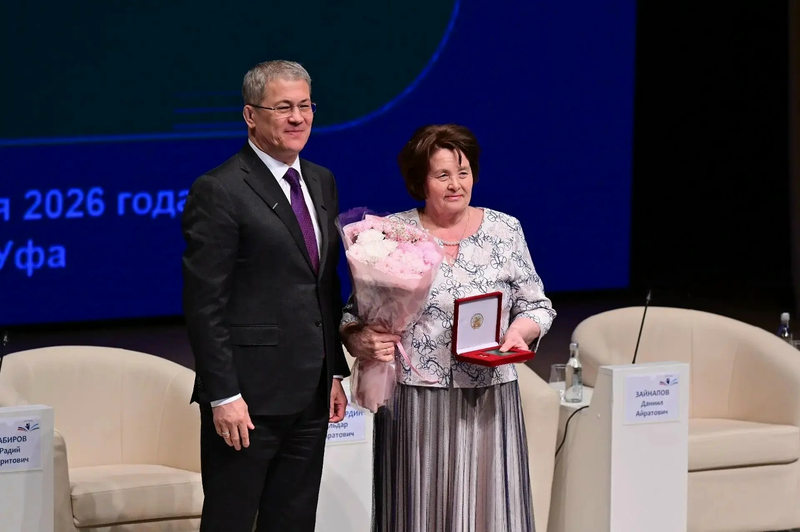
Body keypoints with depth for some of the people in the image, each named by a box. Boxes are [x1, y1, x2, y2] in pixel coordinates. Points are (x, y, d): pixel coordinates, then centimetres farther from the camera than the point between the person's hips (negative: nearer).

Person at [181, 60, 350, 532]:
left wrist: (335, 372, 14)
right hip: (249, 396, -7)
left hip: (311, 395, 7)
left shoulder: (321, 183, 13)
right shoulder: (219, 192, -11)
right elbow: (204, 304, -14)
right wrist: (223, 395, -18)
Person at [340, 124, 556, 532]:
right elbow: (354, 315, 4)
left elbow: (535, 306, 11)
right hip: (414, 403, -1)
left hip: (488, 403, 1)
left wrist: (520, 330, -9)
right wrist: (362, 341, -17)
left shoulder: (505, 230, 6)